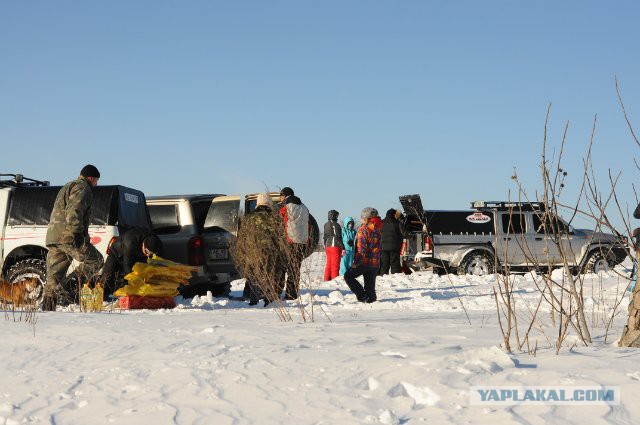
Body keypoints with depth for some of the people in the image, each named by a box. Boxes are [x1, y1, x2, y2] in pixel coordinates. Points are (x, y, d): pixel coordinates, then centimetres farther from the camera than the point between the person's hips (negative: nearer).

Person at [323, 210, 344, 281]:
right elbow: (338, 238, -16)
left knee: (328, 264, 12)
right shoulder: (336, 225, -12)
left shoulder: (326, 225, 11)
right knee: (335, 265, -4)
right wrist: (343, 248, -13)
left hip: (328, 246, 8)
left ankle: (326, 280, 12)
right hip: (335, 246, -8)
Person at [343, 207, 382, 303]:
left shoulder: (364, 229, -11)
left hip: (365, 261, -7)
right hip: (375, 263, 7)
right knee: (370, 284, 12)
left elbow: (361, 248, -17)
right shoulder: (377, 229, 12)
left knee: (348, 276, 3)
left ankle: (362, 295, -6)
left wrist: (356, 262, -15)